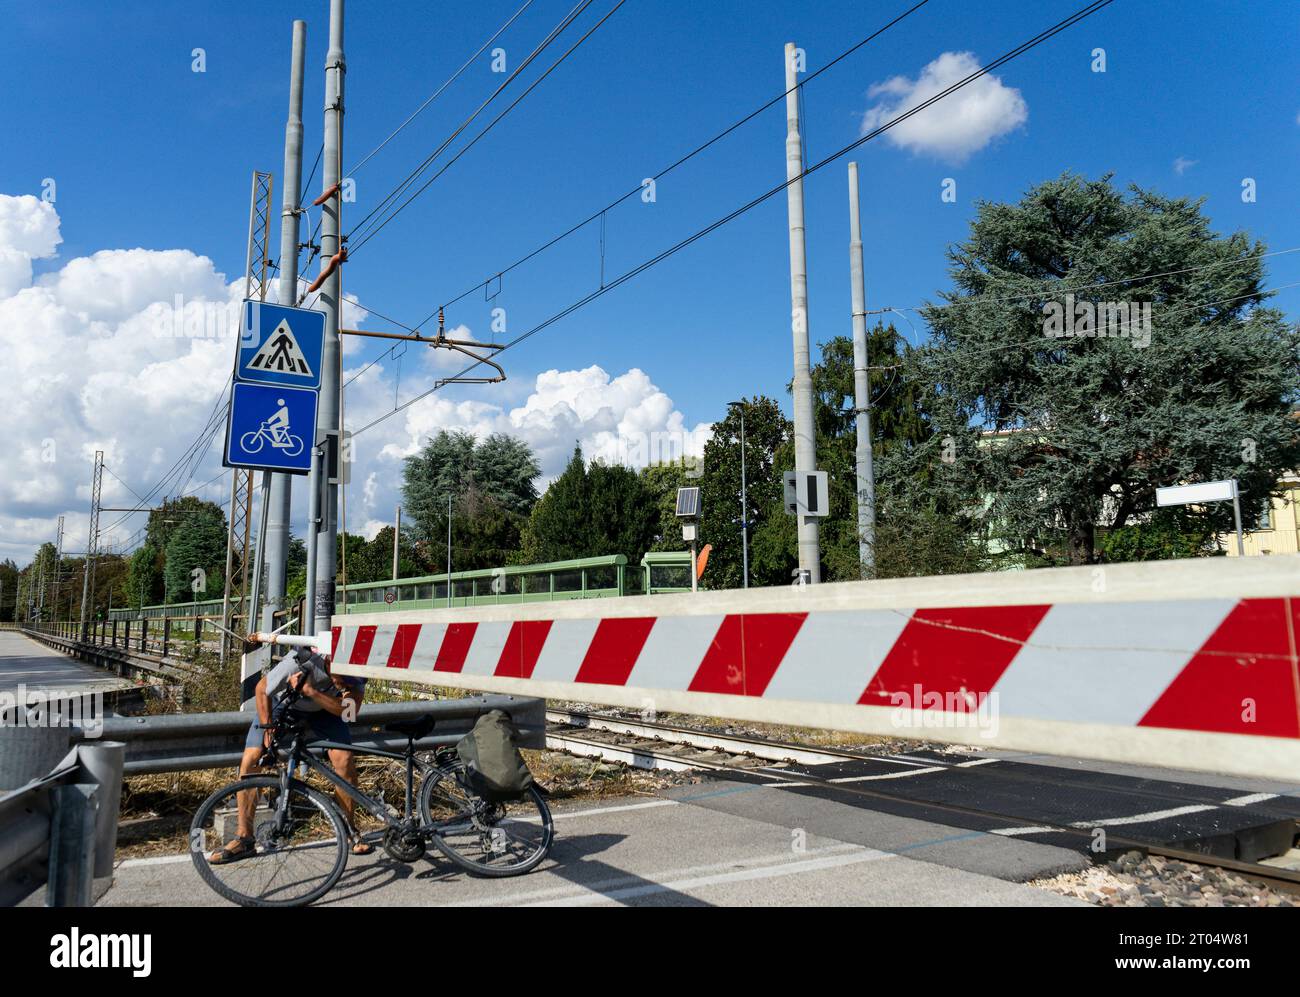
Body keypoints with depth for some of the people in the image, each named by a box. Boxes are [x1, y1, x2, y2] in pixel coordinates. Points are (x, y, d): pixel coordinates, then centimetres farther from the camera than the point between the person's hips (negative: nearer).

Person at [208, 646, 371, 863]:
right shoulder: (300, 662, -39)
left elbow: (349, 710, -42)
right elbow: (262, 690, -20)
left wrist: (310, 691, -50)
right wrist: (268, 728, -24)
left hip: (321, 712, 1)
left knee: (345, 759, -18)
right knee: (249, 761, -14)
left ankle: (351, 831, -1)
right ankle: (244, 839, 1)